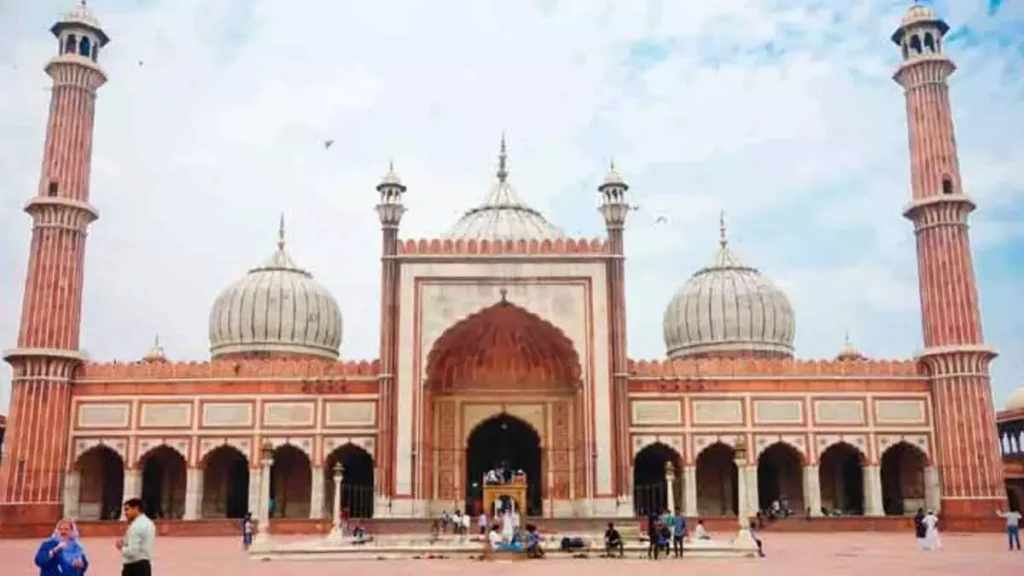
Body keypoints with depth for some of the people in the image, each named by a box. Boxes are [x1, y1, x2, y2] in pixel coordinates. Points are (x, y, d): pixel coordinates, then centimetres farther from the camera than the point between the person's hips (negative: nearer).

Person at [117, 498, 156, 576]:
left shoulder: (136, 526, -17)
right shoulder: (148, 523, 13)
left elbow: (132, 551, -21)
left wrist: (121, 548, -3)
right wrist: (125, 542, 12)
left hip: (134, 567, -9)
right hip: (145, 565, 9)